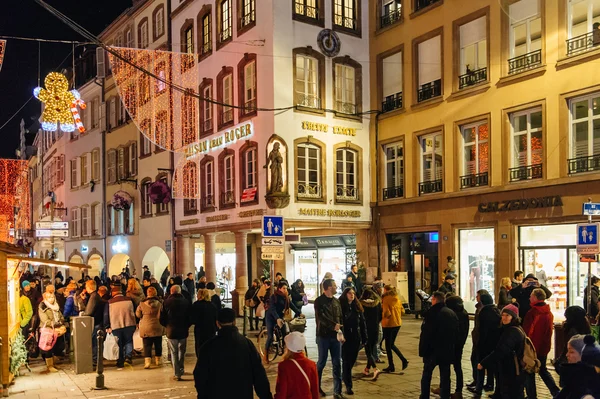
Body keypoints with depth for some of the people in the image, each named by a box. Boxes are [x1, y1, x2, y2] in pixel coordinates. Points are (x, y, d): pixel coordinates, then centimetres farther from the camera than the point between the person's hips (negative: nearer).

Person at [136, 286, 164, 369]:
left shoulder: (142, 304, -8)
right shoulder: (159, 304, -9)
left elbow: (138, 315, 3)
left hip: (146, 329, -1)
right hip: (157, 328, 1)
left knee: (147, 345, 2)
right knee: (158, 344, 15)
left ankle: (147, 361, -9)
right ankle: (158, 360, 25)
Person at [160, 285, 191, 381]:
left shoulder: (167, 302, -7)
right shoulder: (186, 302, -6)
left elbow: (162, 319, -3)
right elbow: (190, 317, -2)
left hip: (171, 331, -1)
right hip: (183, 331, 1)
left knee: (174, 353, 6)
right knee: (181, 352, 20)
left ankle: (176, 374, 4)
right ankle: (181, 370, 27)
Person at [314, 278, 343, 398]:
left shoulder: (337, 302, 12)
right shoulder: (319, 301, -5)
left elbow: (341, 318, 9)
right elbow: (321, 317, -18)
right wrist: (333, 325, -28)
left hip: (335, 336, 5)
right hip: (323, 336, -5)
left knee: (337, 364, 3)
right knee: (322, 362, 5)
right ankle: (316, 387, 23)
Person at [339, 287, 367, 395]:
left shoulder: (357, 307, 7)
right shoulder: (340, 306, -7)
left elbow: (362, 323, 9)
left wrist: (364, 338, 6)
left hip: (356, 338, 5)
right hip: (345, 338, -5)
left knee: (352, 360, 13)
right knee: (346, 361, -2)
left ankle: (344, 378, 36)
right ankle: (348, 386, 1)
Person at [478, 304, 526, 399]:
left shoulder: (512, 332, -21)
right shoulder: (517, 329, 14)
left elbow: (500, 351, -27)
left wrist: (483, 363, -21)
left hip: (511, 373, -10)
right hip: (514, 371, 10)